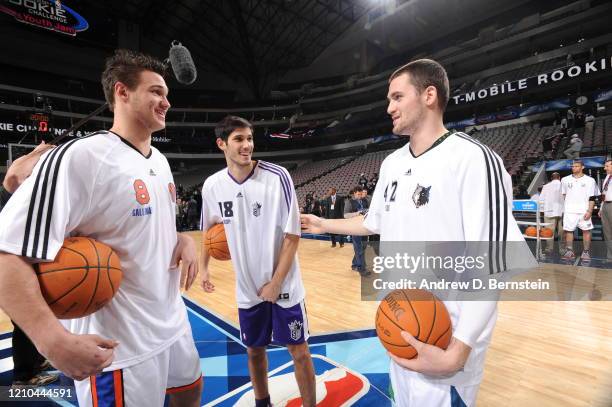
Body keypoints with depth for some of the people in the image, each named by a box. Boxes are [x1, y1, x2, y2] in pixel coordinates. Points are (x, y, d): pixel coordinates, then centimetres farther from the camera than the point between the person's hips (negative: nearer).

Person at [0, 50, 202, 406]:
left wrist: (184, 241, -4)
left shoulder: (160, 160, 6)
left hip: (174, 322, 8)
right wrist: (56, 342, -31)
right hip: (119, 346, -8)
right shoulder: (79, 158, -21)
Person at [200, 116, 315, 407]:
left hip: (284, 285, -3)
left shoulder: (277, 176, -17)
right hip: (248, 288, 4)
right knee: (254, 350, 20)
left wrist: (276, 283, -13)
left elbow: (292, 235, -14)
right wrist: (204, 267, 12)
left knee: (299, 351, 9)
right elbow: (209, 229, 14)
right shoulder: (212, 185, -5)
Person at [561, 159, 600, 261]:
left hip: (584, 211, -1)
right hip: (569, 211, 2)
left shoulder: (589, 180, 4)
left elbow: (592, 198, 1)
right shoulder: (565, 180, 11)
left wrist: (589, 211, -8)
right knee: (568, 230, 0)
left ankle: (586, 252, 7)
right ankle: (569, 252, 7)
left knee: (586, 230, -1)